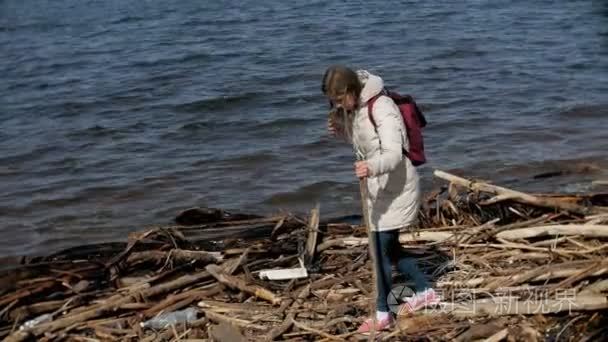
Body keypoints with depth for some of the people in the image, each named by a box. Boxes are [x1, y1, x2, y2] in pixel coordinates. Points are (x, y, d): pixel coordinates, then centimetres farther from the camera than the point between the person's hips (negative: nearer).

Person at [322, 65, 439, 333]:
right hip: (378, 188, 9)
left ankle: (382, 313, 9)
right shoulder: (351, 108, 2)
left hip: (397, 188, -9)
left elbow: (394, 154, -34)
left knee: (381, 248, -3)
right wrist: (340, 129, -3)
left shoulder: (382, 108, -25)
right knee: (389, 246, 17)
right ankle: (424, 291, 35)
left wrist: (373, 167, -55)